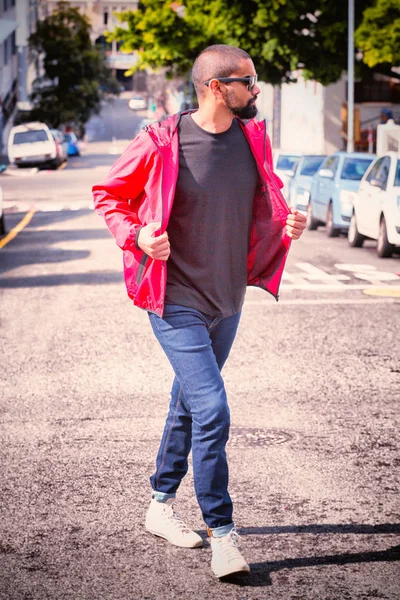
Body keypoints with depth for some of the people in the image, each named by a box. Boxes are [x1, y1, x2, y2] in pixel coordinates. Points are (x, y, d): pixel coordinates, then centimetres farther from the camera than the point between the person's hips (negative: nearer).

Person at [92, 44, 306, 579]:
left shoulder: (253, 138, 2)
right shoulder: (161, 143, -15)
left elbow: (268, 198, 18)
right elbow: (109, 196, -2)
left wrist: (287, 223, -3)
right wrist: (137, 236, -18)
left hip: (228, 302, 7)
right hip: (177, 300, -6)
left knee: (188, 406, 19)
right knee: (211, 410, -15)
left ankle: (161, 505, 36)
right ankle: (222, 533, -5)